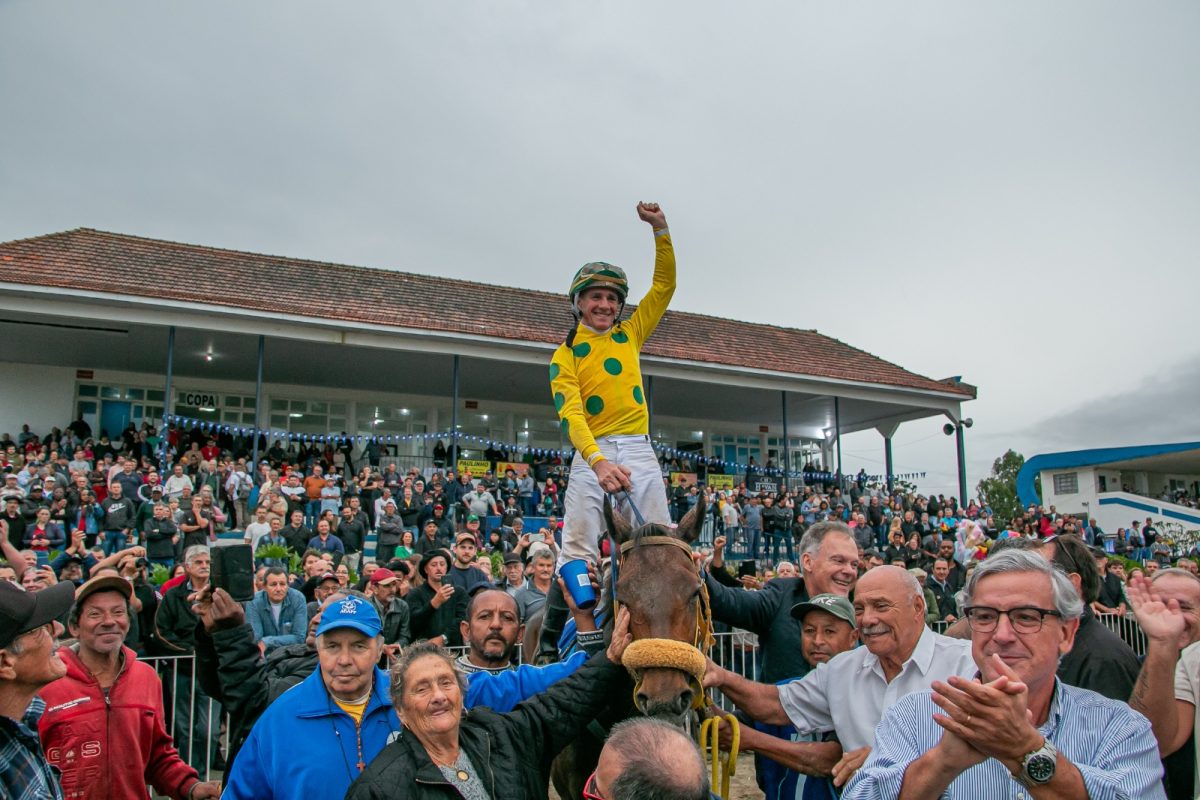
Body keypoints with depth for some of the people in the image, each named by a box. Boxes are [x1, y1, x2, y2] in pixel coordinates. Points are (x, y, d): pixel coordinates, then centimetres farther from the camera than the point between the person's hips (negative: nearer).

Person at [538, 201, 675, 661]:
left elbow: (665, 284, 17)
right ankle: (549, 646, 1)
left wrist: (659, 228, 5)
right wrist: (599, 462, -28)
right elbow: (570, 415, -11)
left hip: (639, 451, 3)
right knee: (578, 553, -8)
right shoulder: (566, 355, 4)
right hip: (592, 454, -3)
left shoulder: (630, 334, 16)